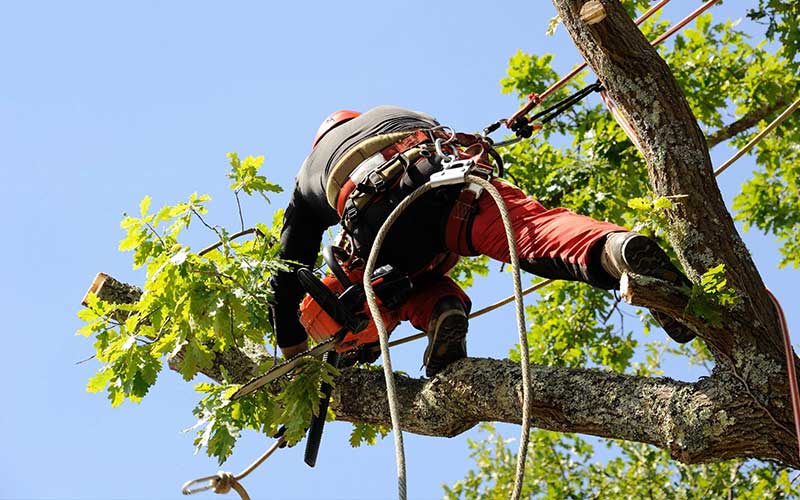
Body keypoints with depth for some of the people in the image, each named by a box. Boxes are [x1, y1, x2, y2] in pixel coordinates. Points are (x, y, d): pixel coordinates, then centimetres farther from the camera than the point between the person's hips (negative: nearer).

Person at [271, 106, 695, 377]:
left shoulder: (307, 181, 41)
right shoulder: (388, 114, 48)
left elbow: (288, 275, 38)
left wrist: (294, 356, 45)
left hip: (380, 219, 0)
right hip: (446, 176, 0)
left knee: (420, 285, 28)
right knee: (533, 228, -19)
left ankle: (442, 312, -6)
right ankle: (615, 248, -51)